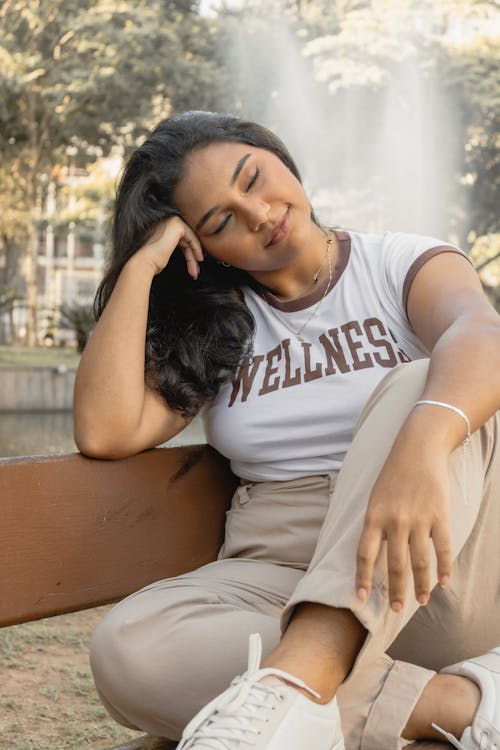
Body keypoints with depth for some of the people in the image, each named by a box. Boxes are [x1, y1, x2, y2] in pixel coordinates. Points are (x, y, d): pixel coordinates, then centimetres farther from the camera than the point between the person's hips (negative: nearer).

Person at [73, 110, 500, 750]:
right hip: (278, 579, 2)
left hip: (437, 584, -2)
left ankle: (296, 676, -45)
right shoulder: (209, 330, 15)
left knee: (422, 388, -30)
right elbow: (104, 431, -1)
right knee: (126, 647, -29)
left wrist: (421, 445, -42)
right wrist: (140, 267, 1)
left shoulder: (405, 265, 6)